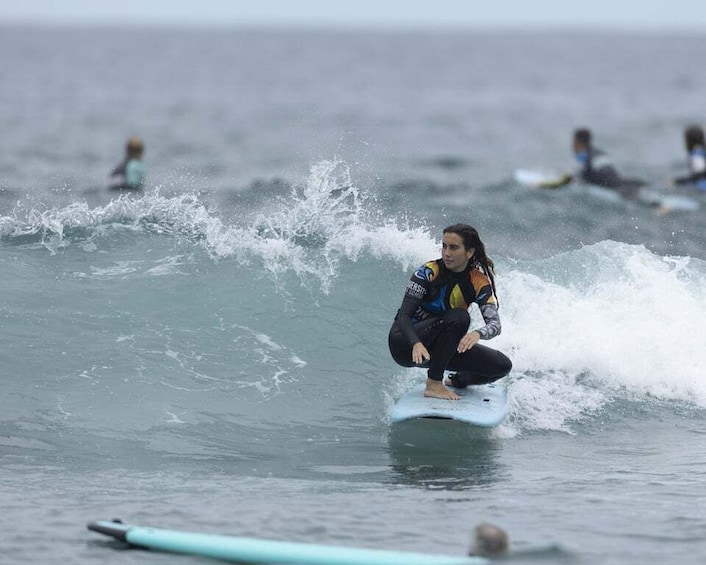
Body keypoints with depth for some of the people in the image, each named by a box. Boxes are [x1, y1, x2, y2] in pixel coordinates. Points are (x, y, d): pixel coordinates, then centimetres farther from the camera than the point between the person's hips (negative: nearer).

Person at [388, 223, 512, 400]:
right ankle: (434, 384, -26)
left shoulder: (479, 282, -5)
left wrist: (478, 334, -40)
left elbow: (495, 323, -15)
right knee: (459, 317, -31)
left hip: (438, 348, 5)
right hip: (405, 343, -5)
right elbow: (404, 316, -22)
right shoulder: (428, 273, -16)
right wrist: (416, 344, -42)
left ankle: (458, 380, 19)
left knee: (502, 365, -8)